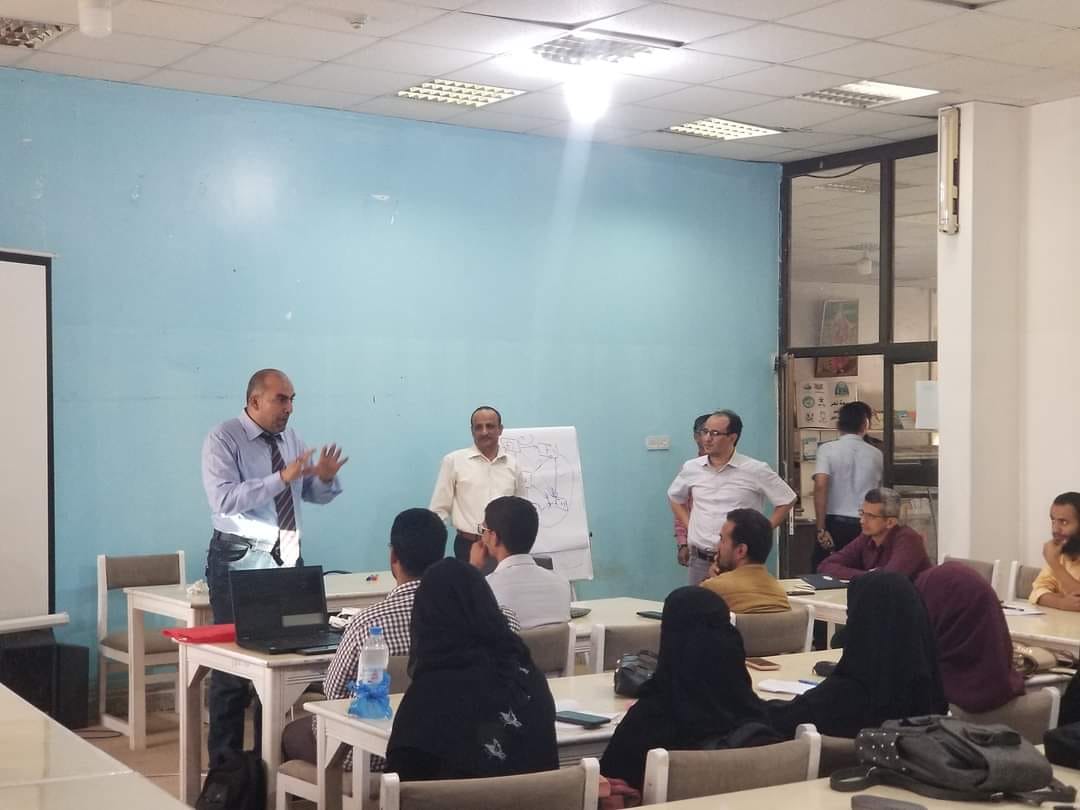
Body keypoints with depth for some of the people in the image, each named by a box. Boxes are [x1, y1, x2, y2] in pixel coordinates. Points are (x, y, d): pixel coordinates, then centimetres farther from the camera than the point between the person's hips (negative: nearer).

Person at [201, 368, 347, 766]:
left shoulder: (292, 438, 9)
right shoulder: (223, 440, -10)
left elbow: (315, 495, 12)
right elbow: (224, 499, -23)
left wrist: (326, 478, -11)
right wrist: (281, 477, -29)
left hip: (288, 557, 6)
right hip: (241, 559, -6)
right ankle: (225, 762, 11)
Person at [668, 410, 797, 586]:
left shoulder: (756, 470, -7)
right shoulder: (691, 468, 5)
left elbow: (787, 500, 2)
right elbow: (675, 497, 23)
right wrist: (689, 527, 11)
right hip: (700, 560, 4)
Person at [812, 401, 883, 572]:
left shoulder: (827, 449, -3)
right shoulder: (876, 455, 7)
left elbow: (820, 486, -15)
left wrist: (821, 529, -13)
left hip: (835, 524, -2)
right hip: (866, 526, 2)